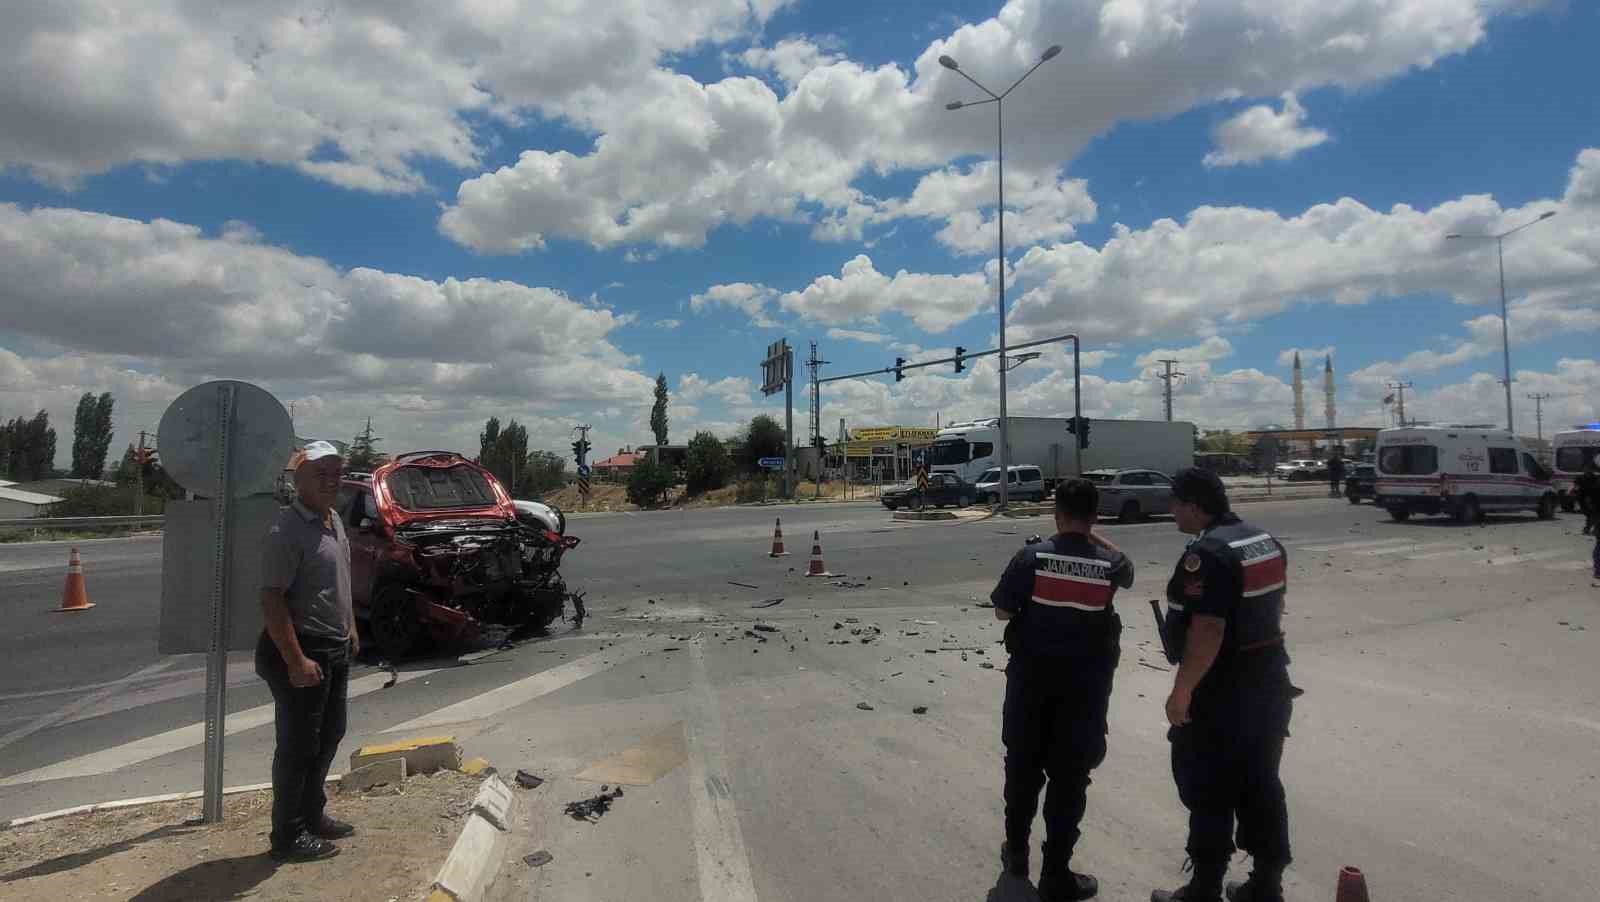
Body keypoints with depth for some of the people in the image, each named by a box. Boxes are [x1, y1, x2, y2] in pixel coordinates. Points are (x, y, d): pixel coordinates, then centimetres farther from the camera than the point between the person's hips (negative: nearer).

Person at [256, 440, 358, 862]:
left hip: (335, 649, 9)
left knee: (329, 735, 19)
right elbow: (271, 599, -23)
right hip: (301, 651, -9)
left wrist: (350, 629, 19)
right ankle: (288, 836, 16)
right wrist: (295, 660, -26)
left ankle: (313, 814, 34)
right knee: (298, 745, 2)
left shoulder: (334, 521, 9)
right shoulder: (287, 530, -20)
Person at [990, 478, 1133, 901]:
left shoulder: (1031, 557, -12)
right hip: (1084, 680, 0)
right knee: (1069, 775, 8)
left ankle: (1016, 850, 33)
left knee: (1023, 764, 17)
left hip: (1031, 675, 1)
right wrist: (1094, 536, 20)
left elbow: (1002, 612, -4)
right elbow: (1126, 568, 19)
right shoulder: (1109, 565, -7)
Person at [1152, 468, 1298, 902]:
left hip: (1222, 691, -9)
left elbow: (1207, 631, -28)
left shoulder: (1207, 553, -23)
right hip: (1269, 680, 9)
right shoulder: (1267, 541, 7)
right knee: (1261, 786, 17)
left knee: (1209, 793, 4)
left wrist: (1181, 691, -22)